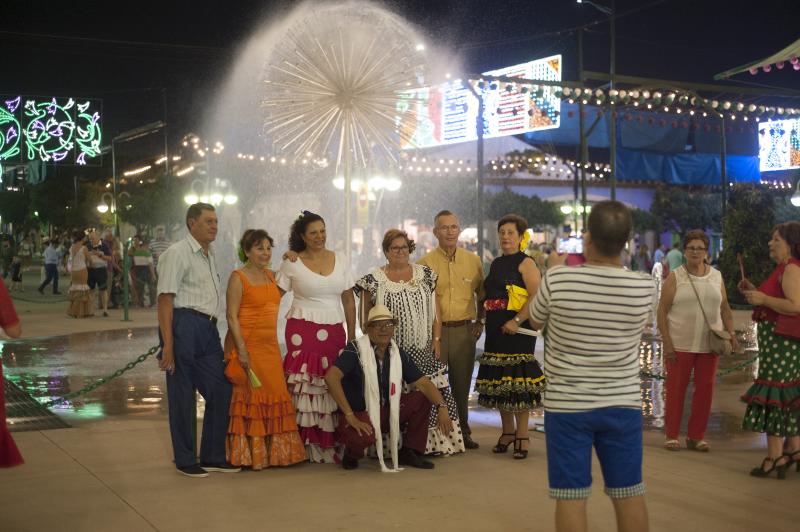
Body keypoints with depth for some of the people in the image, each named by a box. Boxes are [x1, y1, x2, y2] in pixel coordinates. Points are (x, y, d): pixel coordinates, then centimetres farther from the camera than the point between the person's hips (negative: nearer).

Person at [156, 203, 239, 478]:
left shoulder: (209, 255, 19)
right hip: (184, 325, -8)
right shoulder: (177, 253, -8)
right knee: (182, 395, 3)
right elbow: (165, 299, -14)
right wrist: (168, 344, -19)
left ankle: (212, 456, 21)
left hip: (207, 328, 9)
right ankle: (185, 460, 15)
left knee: (221, 390, 9)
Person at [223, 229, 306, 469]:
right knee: (248, 397, -3)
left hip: (270, 346, 7)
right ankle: (247, 455, 4)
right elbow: (232, 316, -12)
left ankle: (272, 452, 15)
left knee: (274, 395, 7)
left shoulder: (270, 275, 13)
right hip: (247, 344, -7)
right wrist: (241, 349, -20)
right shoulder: (238, 277, -7)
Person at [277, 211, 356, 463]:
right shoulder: (292, 264, 2)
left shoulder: (340, 260, 11)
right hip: (303, 330, -3)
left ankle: (332, 446, 6)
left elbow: (348, 300, 13)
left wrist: (352, 335, 10)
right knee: (307, 386, -8)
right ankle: (310, 447, -2)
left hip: (334, 331, 3)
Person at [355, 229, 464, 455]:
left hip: (423, 351, 2)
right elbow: (365, 317, 6)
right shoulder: (374, 280, 2)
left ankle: (432, 442, 6)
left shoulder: (425, 275, 10)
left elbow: (434, 311, 11)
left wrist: (436, 339, 3)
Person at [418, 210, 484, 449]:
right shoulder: (425, 263, 0)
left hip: (464, 330, 2)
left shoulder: (473, 261, 9)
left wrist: (480, 321, 10)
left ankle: (463, 431, 22)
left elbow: (482, 294, 19)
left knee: (462, 384, 10)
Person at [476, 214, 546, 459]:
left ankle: (522, 435, 2)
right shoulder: (496, 264, 17)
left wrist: (517, 321, -23)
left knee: (518, 382, -7)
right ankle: (507, 431, 22)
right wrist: (482, 320, 16)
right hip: (495, 331, 8)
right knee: (498, 382, 10)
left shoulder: (525, 263, -6)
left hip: (517, 330, -8)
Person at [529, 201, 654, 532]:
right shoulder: (644, 287, -8)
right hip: (623, 404, 2)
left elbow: (535, 321, 6)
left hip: (567, 405, -2)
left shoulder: (557, 280, -14)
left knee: (570, 496, 4)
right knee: (629, 493, 12)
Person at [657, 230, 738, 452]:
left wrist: (731, 333, 1)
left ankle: (696, 436, 18)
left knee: (705, 390, 6)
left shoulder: (716, 277, 9)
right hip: (680, 344, -3)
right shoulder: (675, 277, -2)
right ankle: (672, 435, 14)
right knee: (676, 390, 2)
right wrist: (667, 342, -12)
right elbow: (662, 311, -4)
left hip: (710, 344, 3)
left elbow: (725, 308, 15)